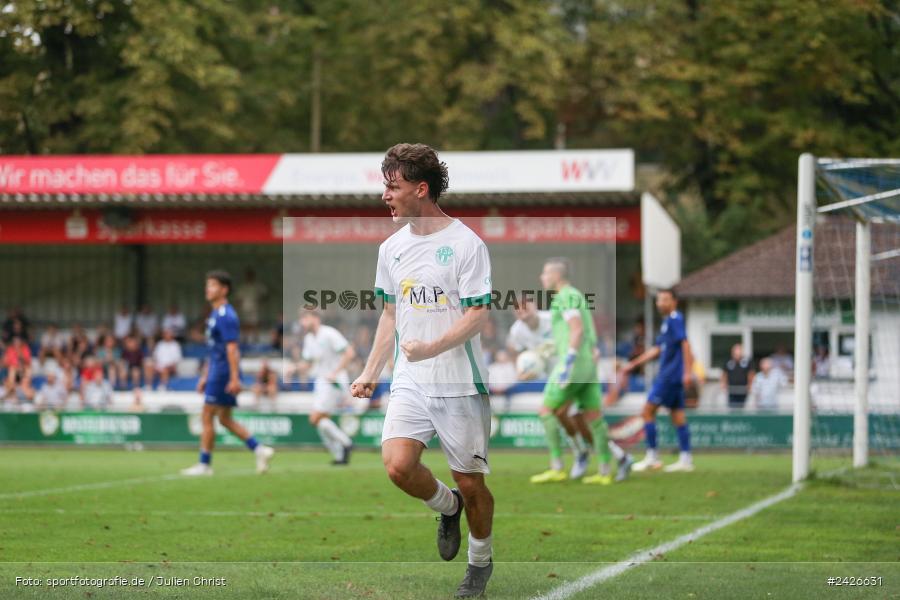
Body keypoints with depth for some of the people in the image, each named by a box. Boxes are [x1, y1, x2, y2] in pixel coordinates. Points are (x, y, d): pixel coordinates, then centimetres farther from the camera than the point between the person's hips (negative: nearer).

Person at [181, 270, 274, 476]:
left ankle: (204, 464, 0)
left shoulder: (226, 316, -15)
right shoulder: (215, 315, 17)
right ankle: (259, 450, 10)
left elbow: (232, 348, -21)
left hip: (223, 374, -10)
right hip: (216, 372, 10)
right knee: (225, 419, 11)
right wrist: (205, 376, 24)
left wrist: (234, 378, -25)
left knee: (207, 417, -5)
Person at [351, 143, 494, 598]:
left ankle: (481, 560, 27)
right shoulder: (391, 248, 9)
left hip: (460, 384, -4)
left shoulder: (466, 244, -10)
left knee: (470, 482, 2)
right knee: (398, 465, -17)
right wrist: (370, 373, 18)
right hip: (410, 384, 5)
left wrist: (433, 347, -28)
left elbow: (478, 315, -14)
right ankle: (447, 505, 14)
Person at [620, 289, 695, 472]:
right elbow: (657, 350, 25)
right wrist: (633, 364, 26)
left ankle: (652, 457, -5)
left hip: (670, 375, -9)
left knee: (648, 410, -6)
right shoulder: (667, 322, 18)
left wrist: (687, 372, -25)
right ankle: (686, 459, 5)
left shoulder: (675, 320, -10)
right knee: (677, 415, 7)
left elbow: (685, 344, -19)